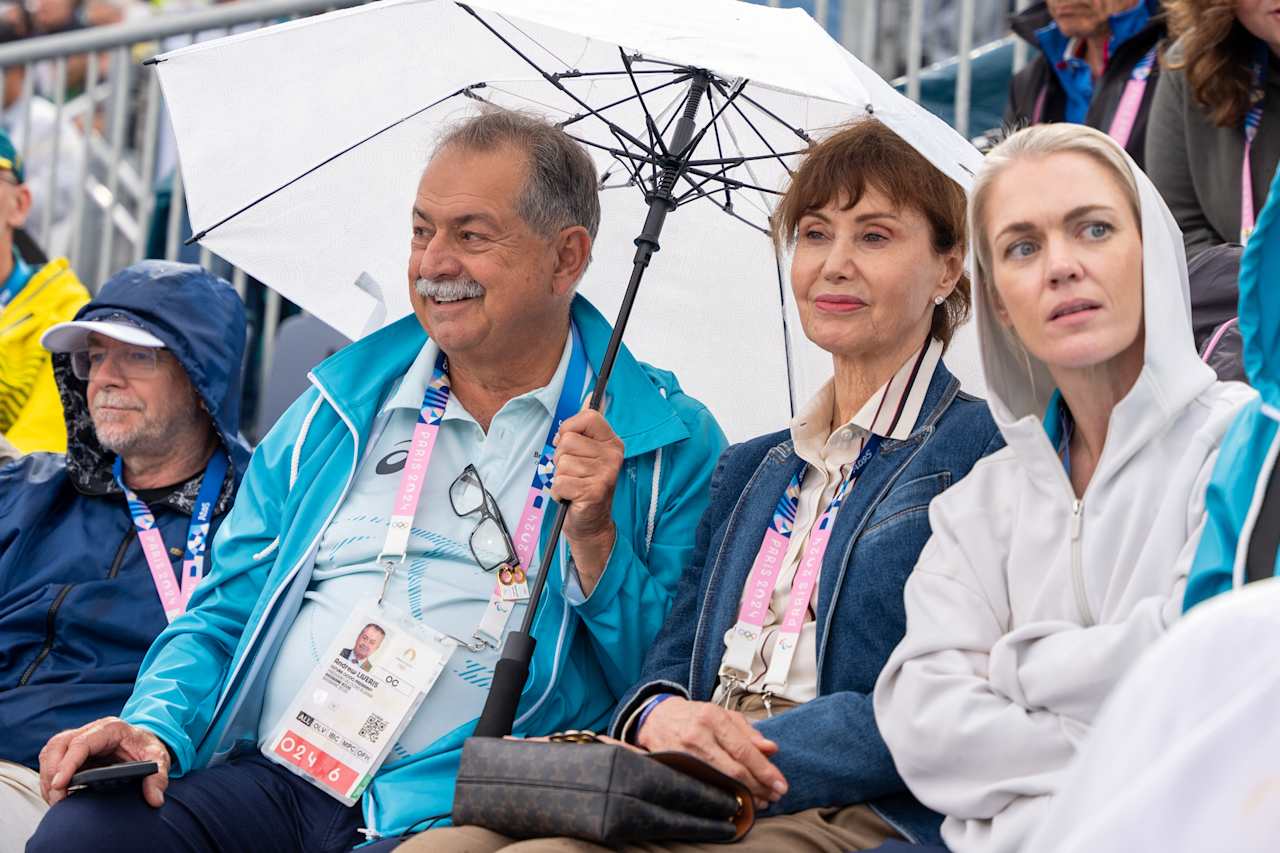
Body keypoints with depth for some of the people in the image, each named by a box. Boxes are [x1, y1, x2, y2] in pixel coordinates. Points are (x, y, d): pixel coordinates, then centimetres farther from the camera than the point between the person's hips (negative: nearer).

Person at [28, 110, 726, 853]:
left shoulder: (671, 443, 6)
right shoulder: (337, 410, 18)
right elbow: (227, 615, 18)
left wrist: (594, 537, -11)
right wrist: (158, 729, -1)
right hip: (268, 782, 4)